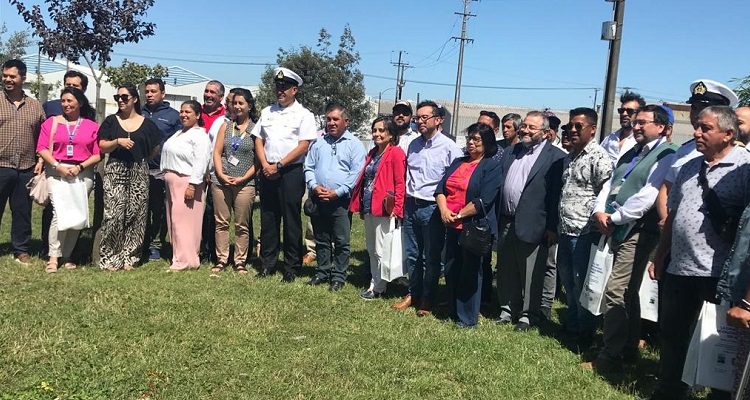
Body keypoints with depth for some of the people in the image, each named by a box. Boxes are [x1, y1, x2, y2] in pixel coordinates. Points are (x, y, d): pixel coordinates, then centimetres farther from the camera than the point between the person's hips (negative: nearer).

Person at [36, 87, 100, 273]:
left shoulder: (92, 126, 7)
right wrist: (58, 166, -11)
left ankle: (67, 256, 13)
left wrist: (80, 167, -12)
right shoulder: (51, 122, 8)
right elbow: (42, 148, 2)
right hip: (57, 173, -1)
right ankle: (53, 257, -7)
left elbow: (98, 154, 1)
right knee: (60, 213, -14)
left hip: (83, 174, 1)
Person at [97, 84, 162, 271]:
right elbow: (102, 147, 3)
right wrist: (118, 141, -13)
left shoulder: (147, 124, 8)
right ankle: (109, 257, -1)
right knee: (113, 214, -9)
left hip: (139, 173, 1)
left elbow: (155, 149, 15)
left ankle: (128, 257, 10)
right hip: (115, 172, -1)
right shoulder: (111, 121, 8)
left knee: (135, 215, 0)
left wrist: (141, 159, 7)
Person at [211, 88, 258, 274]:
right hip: (221, 180, 3)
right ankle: (221, 259, 15)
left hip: (245, 183, -3)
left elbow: (259, 159, -3)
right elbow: (217, 152, 9)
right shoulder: (226, 126, 12)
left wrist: (243, 178, -11)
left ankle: (240, 262, 11)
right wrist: (221, 175, -6)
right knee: (221, 222, 6)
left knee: (242, 225, 2)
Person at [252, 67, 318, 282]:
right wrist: (265, 165, -4)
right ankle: (267, 264, 18)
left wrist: (278, 165, -12)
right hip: (267, 172, 5)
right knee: (268, 219, 9)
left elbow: (303, 146, -9)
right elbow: (258, 140, 12)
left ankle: (291, 267, 8)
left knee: (291, 220, 0)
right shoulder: (267, 112, 15)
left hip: (291, 172, -5)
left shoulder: (303, 114, 0)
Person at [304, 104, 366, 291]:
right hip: (318, 199, 4)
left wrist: (337, 192, -15)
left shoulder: (354, 144, -1)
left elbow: (356, 174, -8)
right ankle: (321, 272, 24)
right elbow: (308, 167, 12)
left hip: (341, 201, -4)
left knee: (341, 242, 1)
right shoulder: (318, 142, 13)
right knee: (321, 240, 13)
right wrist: (314, 186, -6)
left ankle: (338, 277, 9)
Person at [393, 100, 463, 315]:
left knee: (431, 258, 5)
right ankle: (413, 293, 29)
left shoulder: (449, 147, -9)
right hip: (411, 206, 6)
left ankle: (427, 300, 18)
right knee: (411, 254, 14)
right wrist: (403, 200, 12)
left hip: (432, 208, -5)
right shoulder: (413, 145, 10)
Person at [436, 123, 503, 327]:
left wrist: (459, 215, -13)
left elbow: (483, 200, -16)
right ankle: (453, 312, 27)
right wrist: (444, 210, -10)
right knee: (451, 270, 13)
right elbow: (441, 188, 7)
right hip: (452, 226, 6)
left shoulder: (492, 167, -6)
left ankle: (468, 318, 14)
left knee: (470, 273, 2)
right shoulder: (458, 162, 15)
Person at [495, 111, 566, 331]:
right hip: (506, 222, 6)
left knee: (530, 275, 4)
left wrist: (552, 227, -13)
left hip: (531, 226, -6)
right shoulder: (511, 152, 14)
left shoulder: (556, 157, -7)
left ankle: (528, 315, 18)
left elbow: (556, 194, -10)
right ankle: (508, 309, 28)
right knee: (506, 271, 15)